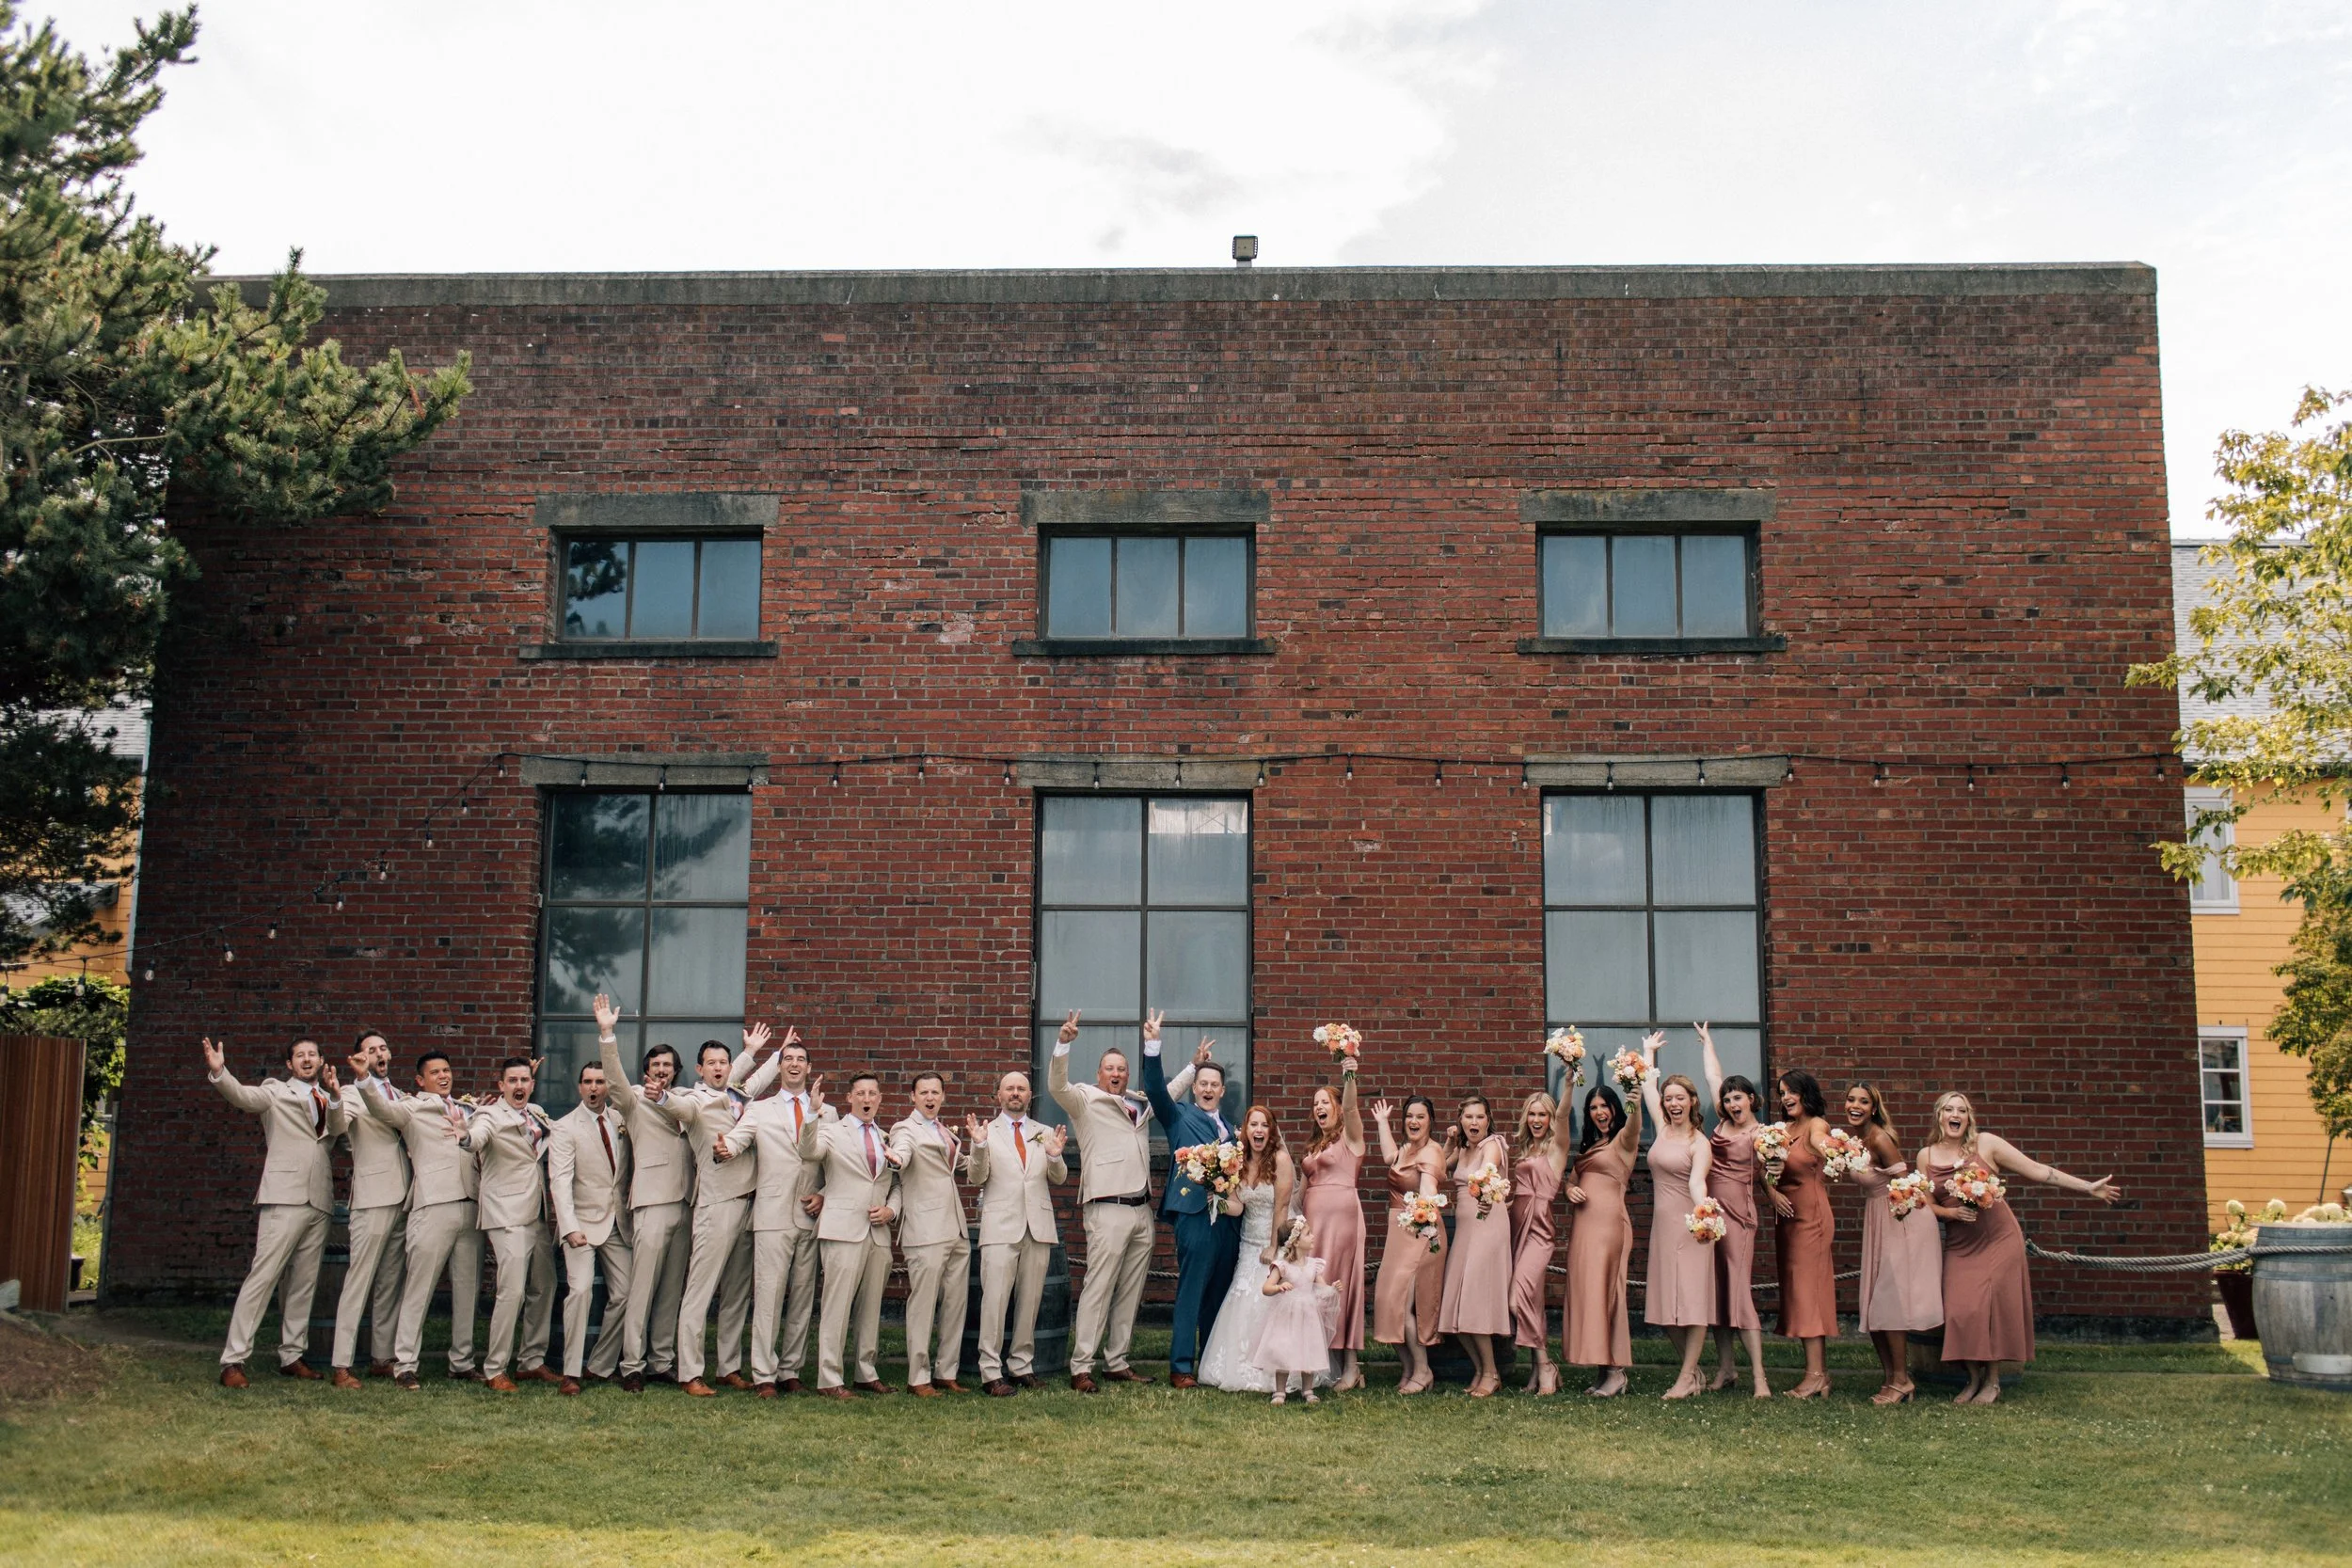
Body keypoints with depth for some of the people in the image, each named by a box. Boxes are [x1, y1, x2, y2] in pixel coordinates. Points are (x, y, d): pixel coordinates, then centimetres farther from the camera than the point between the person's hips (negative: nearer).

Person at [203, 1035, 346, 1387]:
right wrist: (218, 1072, -31)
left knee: (303, 1283, 7)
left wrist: (333, 1093, -16)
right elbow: (243, 1096, -12)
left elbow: (339, 1129, 0)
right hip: (285, 1196, -5)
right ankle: (233, 1360, -13)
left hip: (318, 1200, 5)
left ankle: (292, 1357, 13)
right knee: (263, 1275, -12)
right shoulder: (276, 1091, 8)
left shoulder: (327, 1099, 20)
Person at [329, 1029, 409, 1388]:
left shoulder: (398, 1095, 19)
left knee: (390, 1282, 10)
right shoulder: (354, 1093, -1)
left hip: (402, 1198, 7)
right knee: (359, 1280, -9)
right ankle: (341, 1365, -9)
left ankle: (382, 1358, 16)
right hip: (373, 1198, -7)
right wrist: (335, 1099, -42)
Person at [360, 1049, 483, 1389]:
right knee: (418, 1287, -4)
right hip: (433, 1206, -5)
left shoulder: (468, 1110, 21)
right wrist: (364, 1079, -30)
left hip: (471, 1205, 5)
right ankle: (404, 1364, 1)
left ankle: (462, 1362, 16)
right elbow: (381, 1109, -13)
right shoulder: (412, 1108, 6)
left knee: (468, 1289, 8)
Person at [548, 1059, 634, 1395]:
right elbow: (560, 1182, -14)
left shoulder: (621, 1120, 8)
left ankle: (601, 1366, 14)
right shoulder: (565, 1128, -5)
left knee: (624, 1294, 1)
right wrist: (570, 1227, -24)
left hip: (618, 1223, 5)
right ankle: (571, 1372, -11)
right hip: (583, 1222, -5)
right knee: (580, 1289, -18)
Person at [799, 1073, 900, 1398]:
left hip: (879, 1233, 5)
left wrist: (891, 1210, 2)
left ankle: (867, 1373, 19)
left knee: (871, 1306, 9)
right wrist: (812, 1116, -32)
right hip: (843, 1231, -5)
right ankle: (829, 1380, -5)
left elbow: (897, 1185, 21)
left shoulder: (888, 1139, 19)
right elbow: (809, 1152, -16)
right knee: (837, 1305, -7)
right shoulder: (831, 1131, 5)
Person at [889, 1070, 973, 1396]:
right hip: (926, 1231, -7)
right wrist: (896, 1158, -48)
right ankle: (918, 1378, -1)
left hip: (956, 1229, 7)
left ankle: (946, 1373, 16)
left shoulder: (946, 1132, 20)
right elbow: (902, 1150, -25)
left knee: (956, 1302, 8)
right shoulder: (906, 1130, -2)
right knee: (923, 1303, -7)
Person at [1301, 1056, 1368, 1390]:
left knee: (1340, 1283, -9)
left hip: (1342, 1214, -7)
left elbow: (1351, 1108, -20)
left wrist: (1349, 1078, -37)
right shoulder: (1314, 1145, 20)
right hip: (1314, 1217, 7)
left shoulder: (1349, 1136, 0)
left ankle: (1350, 1367, -6)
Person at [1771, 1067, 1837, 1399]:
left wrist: (1824, 1149, -57)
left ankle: (1815, 1374, -8)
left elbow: (1819, 1140, -34)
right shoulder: (1783, 1129, 13)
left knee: (1806, 1289, -9)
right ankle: (1819, 1371, 15)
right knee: (1797, 1290, 9)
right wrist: (1772, 1193, -13)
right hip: (1787, 1214, 8)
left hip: (1811, 1215, -8)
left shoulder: (1816, 1124, -9)